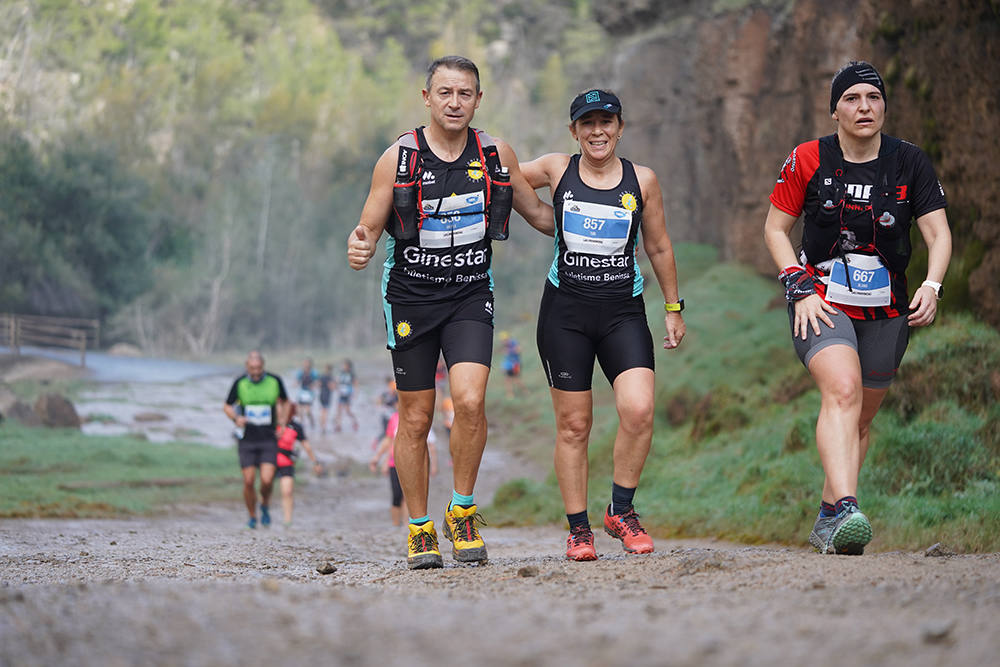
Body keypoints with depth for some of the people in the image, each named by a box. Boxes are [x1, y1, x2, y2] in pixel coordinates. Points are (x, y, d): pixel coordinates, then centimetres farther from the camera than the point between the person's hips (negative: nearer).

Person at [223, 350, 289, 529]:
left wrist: (283, 421, 3)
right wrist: (236, 418, -12)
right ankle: (252, 517, 19)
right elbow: (227, 407, 9)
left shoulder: (275, 381, -2)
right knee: (248, 481, -2)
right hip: (247, 440, 0)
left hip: (269, 440, 0)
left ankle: (265, 505, 18)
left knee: (267, 480, -13)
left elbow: (284, 402, 17)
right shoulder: (239, 383, -4)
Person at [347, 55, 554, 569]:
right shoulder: (398, 158, -6)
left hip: (470, 297, 1)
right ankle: (420, 529, 19)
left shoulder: (497, 155, 1)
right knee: (415, 419, 4)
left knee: (470, 401, -20)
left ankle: (462, 510, 0)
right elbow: (368, 228, -3)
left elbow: (537, 213, 15)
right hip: (410, 299, -1)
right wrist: (359, 248, -25)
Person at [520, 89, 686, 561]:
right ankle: (578, 528, 11)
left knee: (639, 410, -18)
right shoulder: (557, 171, 4)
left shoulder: (642, 181, 5)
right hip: (565, 310, 0)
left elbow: (659, 248, 15)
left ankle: (621, 510, 1)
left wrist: (673, 308, 17)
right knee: (573, 425, 1)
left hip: (623, 311, 0)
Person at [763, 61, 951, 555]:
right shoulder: (808, 161, -5)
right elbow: (775, 228, 4)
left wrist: (931, 286, -24)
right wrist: (801, 288, -9)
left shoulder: (910, 163, -3)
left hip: (886, 311, 3)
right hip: (822, 303, -3)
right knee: (842, 391, -28)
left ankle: (828, 522, 28)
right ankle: (845, 509, -41)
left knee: (860, 420, 11)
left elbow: (939, 234, -5)